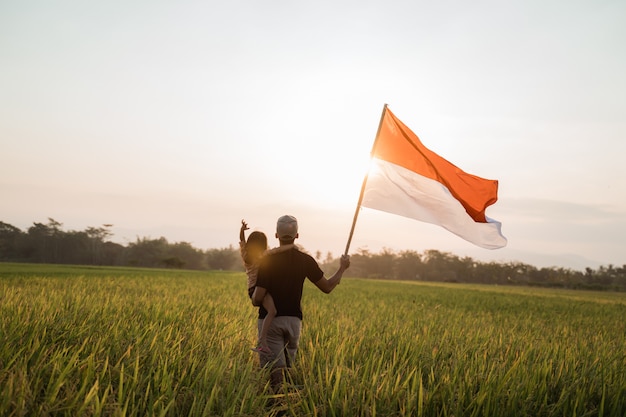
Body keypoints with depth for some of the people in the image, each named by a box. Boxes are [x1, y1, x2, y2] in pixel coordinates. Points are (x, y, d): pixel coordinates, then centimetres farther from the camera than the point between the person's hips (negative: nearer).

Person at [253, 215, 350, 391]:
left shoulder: (267, 260, -11)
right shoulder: (305, 260, -3)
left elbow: (258, 297, -13)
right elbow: (327, 287, 5)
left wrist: (254, 296, 11)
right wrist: (342, 268, 19)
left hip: (270, 320, -3)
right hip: (294, 320, 3)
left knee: (274, 369, -4)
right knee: (287, 366, 19)